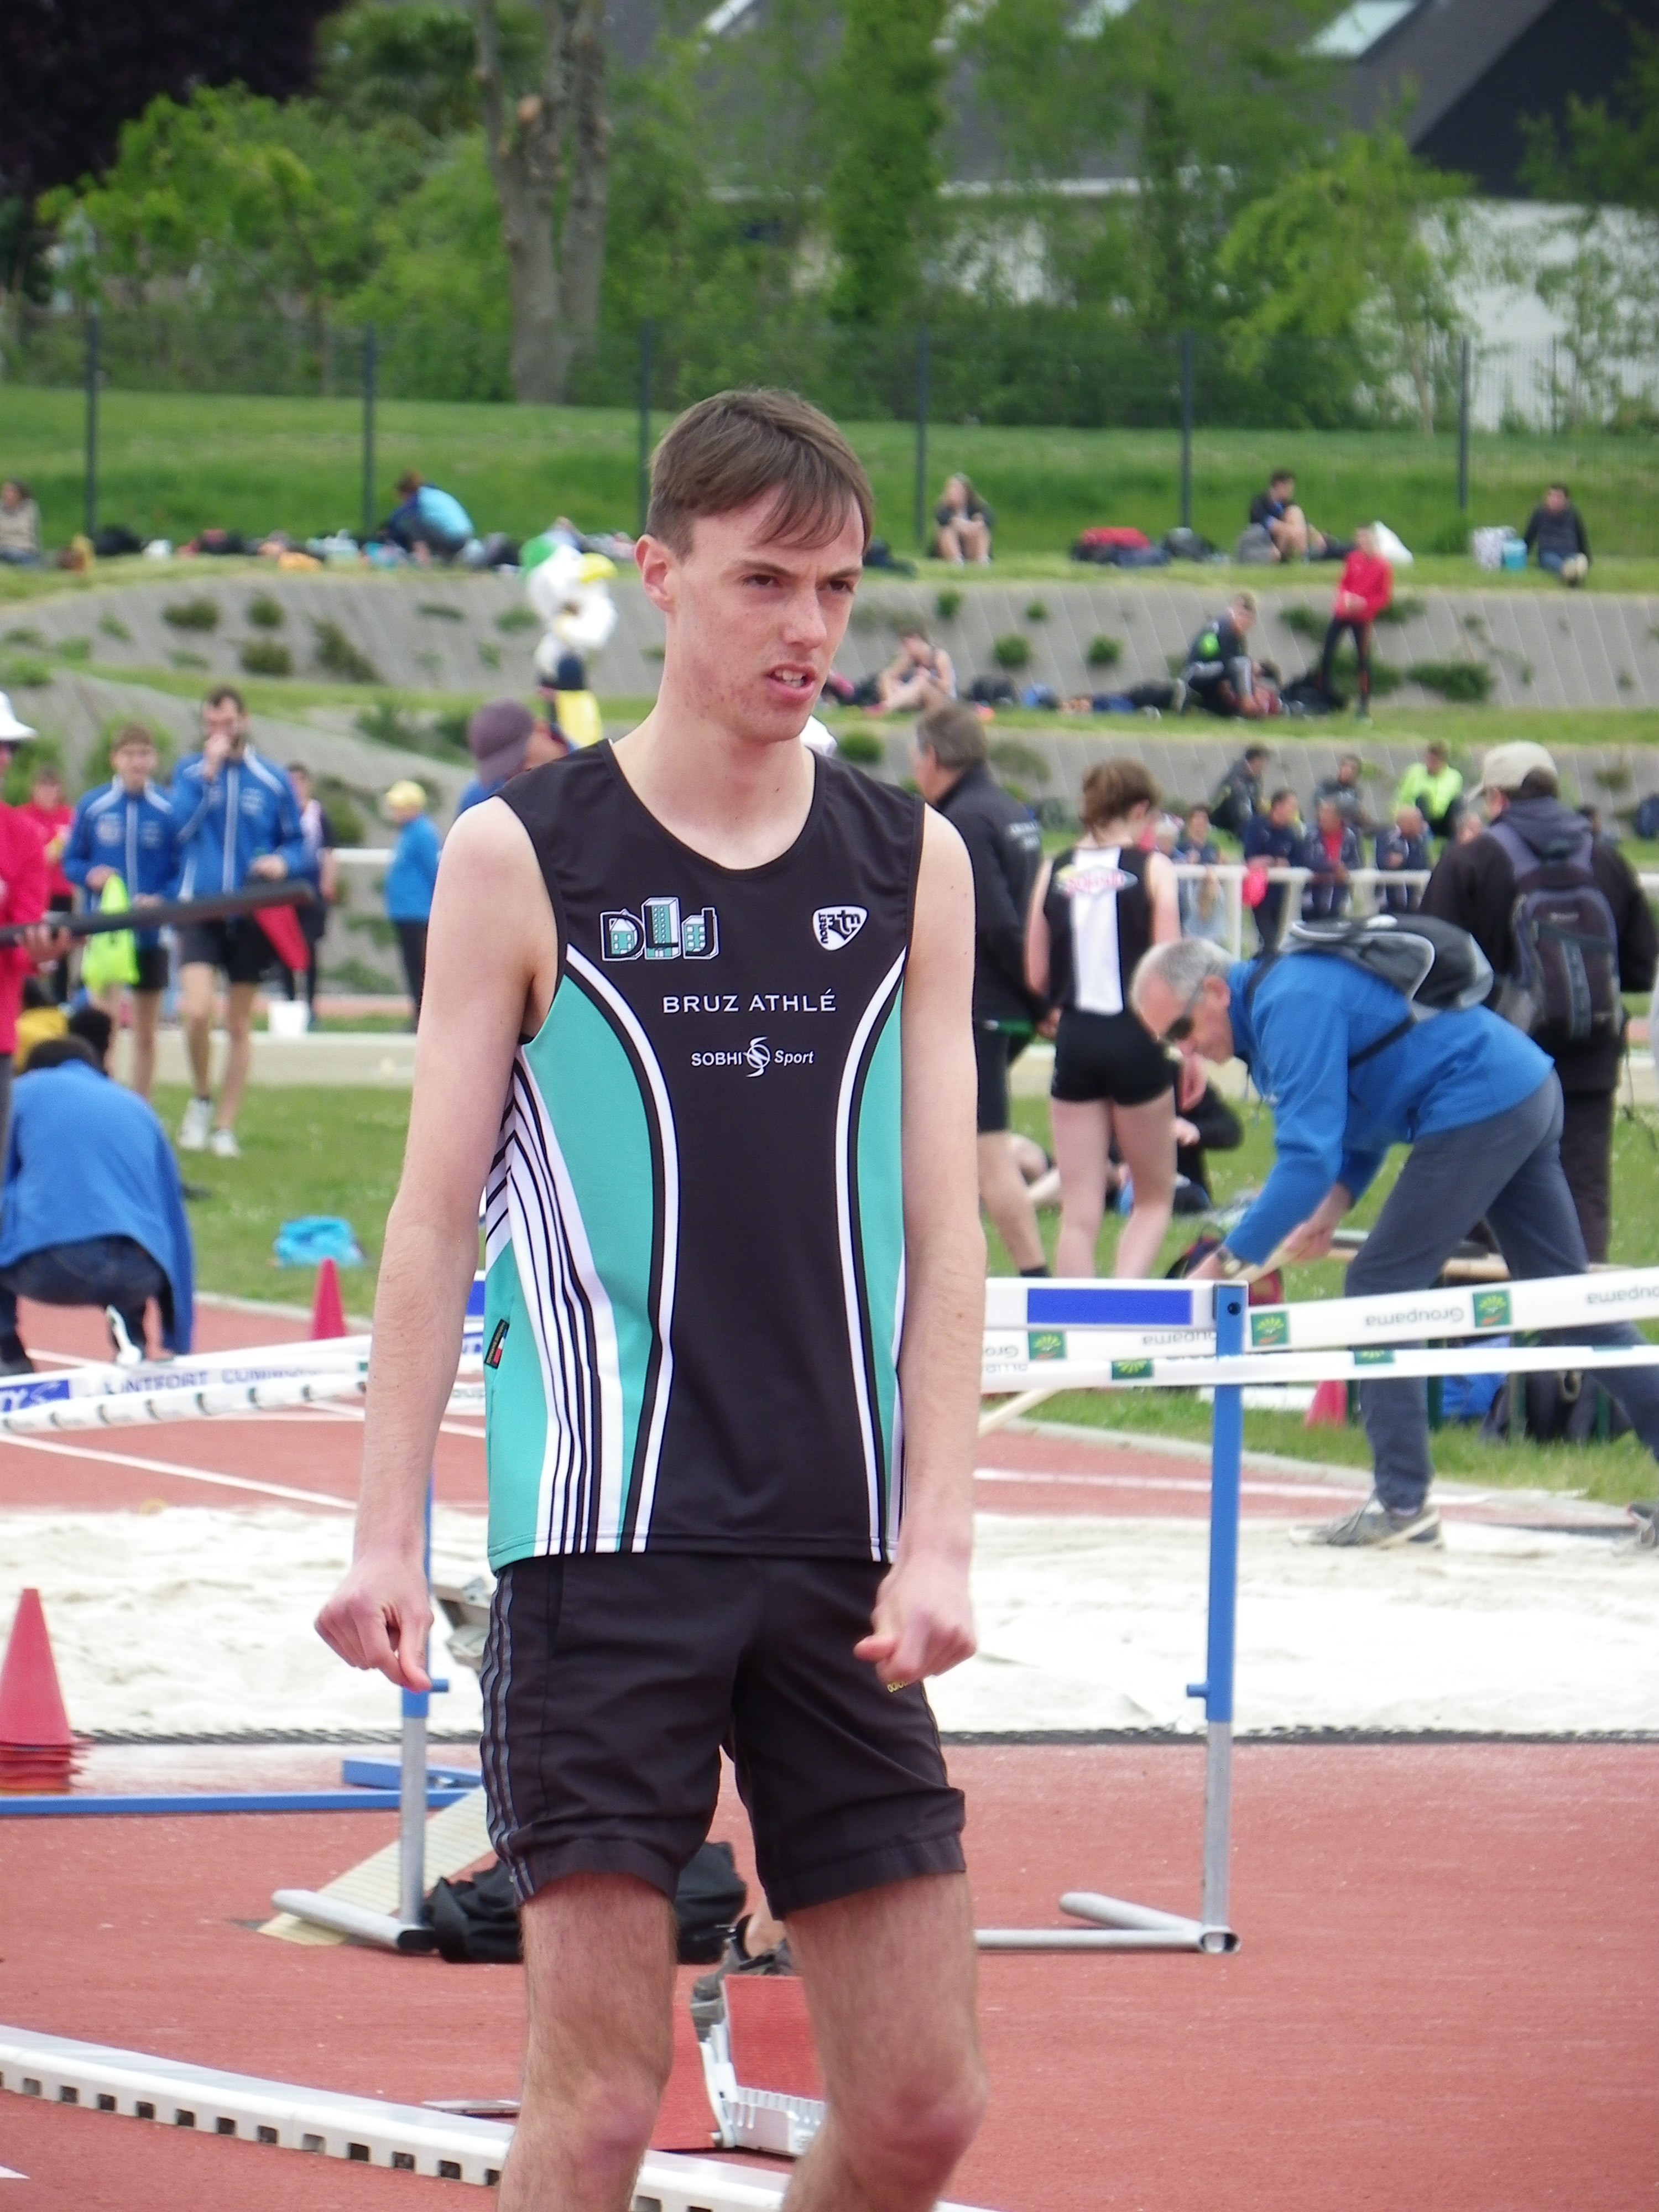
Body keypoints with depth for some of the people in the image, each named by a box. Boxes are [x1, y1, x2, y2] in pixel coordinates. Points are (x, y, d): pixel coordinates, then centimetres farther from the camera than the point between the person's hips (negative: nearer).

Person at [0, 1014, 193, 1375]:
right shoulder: (137, 1108, 28)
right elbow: (174, 1221, 30)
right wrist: (179, 1345, 36)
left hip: (50, 1267, -3)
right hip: (138, 1275, 3)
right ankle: (130, 1339, 12)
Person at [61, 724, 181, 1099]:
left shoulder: (169, 810, -5)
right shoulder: (93, 807, -2)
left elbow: (184, 871, -2)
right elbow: (71, 861, 6)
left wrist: (164, 900, -19)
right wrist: (90, 876, -15)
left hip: (151, 935, 1)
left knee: (145, 1033, 11)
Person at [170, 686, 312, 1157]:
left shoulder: (272, 781, 3)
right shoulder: (190, 772, 4)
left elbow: (299, 844, 8)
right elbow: (180, 827, -12)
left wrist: (285, 861, -14)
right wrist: (208, 773, -15)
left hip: (251, 918, 1)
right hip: (200, 911, -1)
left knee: (239, 1025, 7)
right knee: (197, 1011, -18)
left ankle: (225, 1127, 15)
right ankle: (202, 1098, 7)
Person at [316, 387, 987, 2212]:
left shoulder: (912, 866, 9)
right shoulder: (523, 858, 1)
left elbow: (940, 1223, 6)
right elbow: (434, 1213, 1)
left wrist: (935, 1537, -4)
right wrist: (386, 1532, -7)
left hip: (839, 1558, 3)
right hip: (605, 1546, -3)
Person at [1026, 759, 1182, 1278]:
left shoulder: (1054, 872, 3)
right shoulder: (1151, 869, -5)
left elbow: (1037, 977, 4)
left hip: (1074, 1040, 2)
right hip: (1136, 1040, -2)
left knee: (1078, 1214, 7)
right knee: (1154, 1198, 12)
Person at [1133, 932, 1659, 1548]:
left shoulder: (1291, 1006, -18)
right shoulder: (1285, 993, 15)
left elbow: (1309, 1155, -24)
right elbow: (1367, 1101, 25)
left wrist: (1232, 1258, -22)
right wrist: (1337, 1200, 9)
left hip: (1478, 1110, -10)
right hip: (1530, 1091, 10)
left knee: (1380, 1290, -5)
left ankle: (1403, 1503, -4)